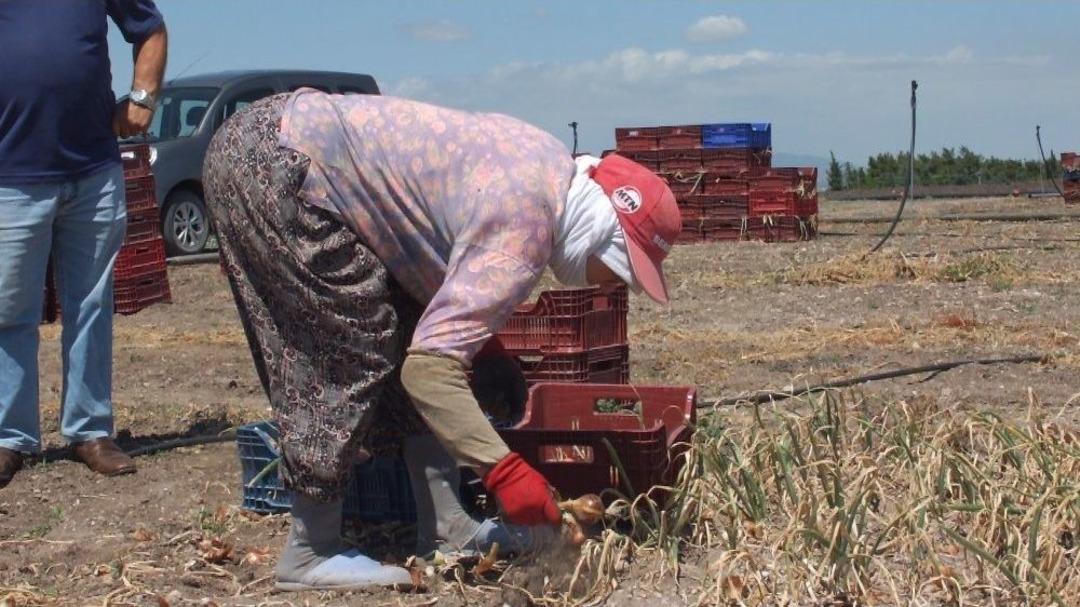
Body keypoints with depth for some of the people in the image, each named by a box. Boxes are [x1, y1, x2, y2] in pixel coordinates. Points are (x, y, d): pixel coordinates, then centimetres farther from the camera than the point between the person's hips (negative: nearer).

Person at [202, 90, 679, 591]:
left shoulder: (551, 165, 6)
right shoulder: (522, 235, -22)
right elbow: (429, 365, -28)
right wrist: (502, 469, -25)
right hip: (274, 166, -10)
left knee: (406, 331, 8)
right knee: (348, 358, -9)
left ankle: (442, 529, 12)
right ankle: (310, 554, 2)